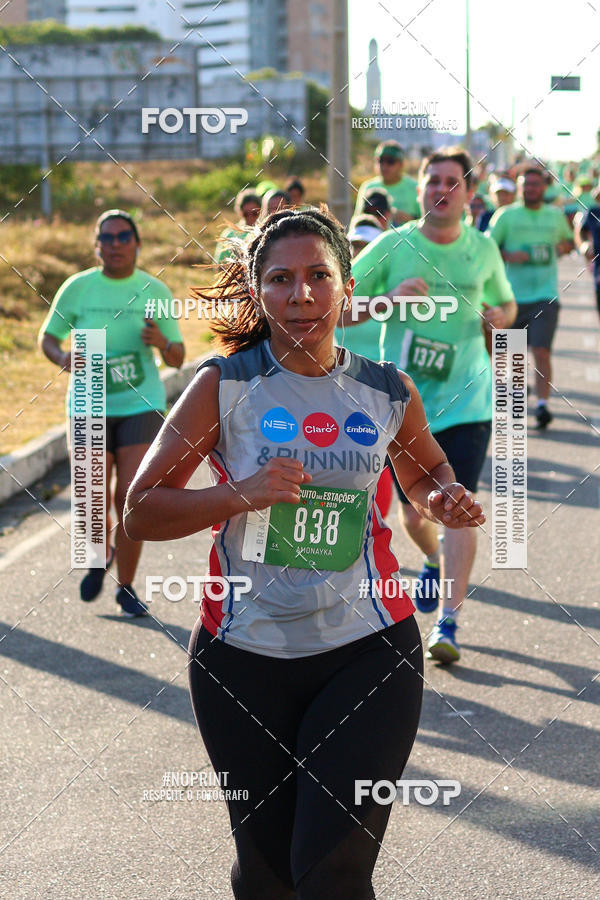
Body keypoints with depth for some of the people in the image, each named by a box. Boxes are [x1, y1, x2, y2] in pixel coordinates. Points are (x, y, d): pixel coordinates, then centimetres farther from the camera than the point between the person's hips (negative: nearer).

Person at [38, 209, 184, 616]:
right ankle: (103, 554, 32)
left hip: (141, 405, 0)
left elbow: (178, 358, 6)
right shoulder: (78, 288, -1)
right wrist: (63, 357, -12)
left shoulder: (156, 292, 1)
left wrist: (162, 343, -17)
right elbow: (48, 337, 10)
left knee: (131, 501, -8)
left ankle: (126, 587, 12)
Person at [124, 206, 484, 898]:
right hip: (244, 654, 0)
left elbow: (425, 466, 25)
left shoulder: (388, 393, 3)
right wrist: (241, 494, -20)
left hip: (367, 652, 1)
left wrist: (441, 498, 1)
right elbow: (141, 513, -4)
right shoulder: (225, 386, -4)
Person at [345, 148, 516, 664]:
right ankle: (435, 562, 46)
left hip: (467, 402, 0)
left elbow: (506, 303, 21)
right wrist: (390, 299, -20)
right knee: (413, 514, 10)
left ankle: (448, 626, -6)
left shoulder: (483, 249, 3)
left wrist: (500, 316, -3)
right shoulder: (393, 246, -4)